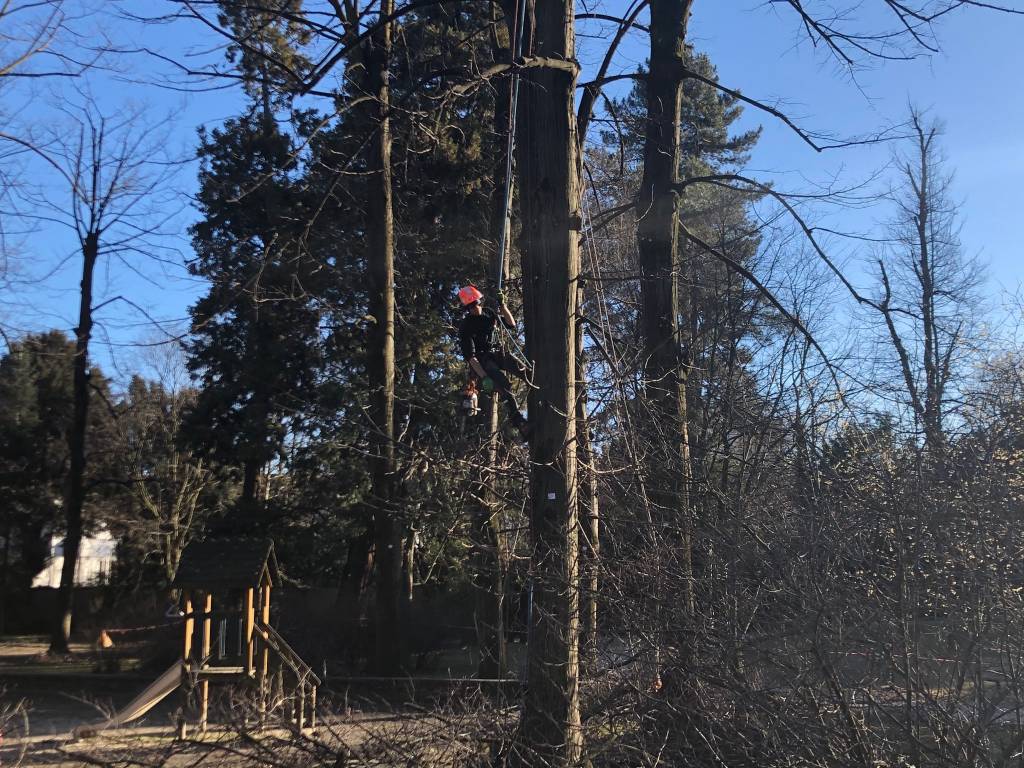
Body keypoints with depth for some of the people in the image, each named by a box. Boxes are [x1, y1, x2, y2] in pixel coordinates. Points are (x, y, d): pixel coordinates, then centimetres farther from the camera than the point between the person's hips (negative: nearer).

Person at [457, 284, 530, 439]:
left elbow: (511, 325, 12)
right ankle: (519, 422, -37)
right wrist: (484, 377, -29)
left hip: (496, 352, 6)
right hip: (481, 361, -6)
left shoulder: (489, 312, 6)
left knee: (523, 369, -27)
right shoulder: (466, 327, -12)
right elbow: (470, 356, -19)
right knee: (504, 385, -31)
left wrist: (502, 305, -2)